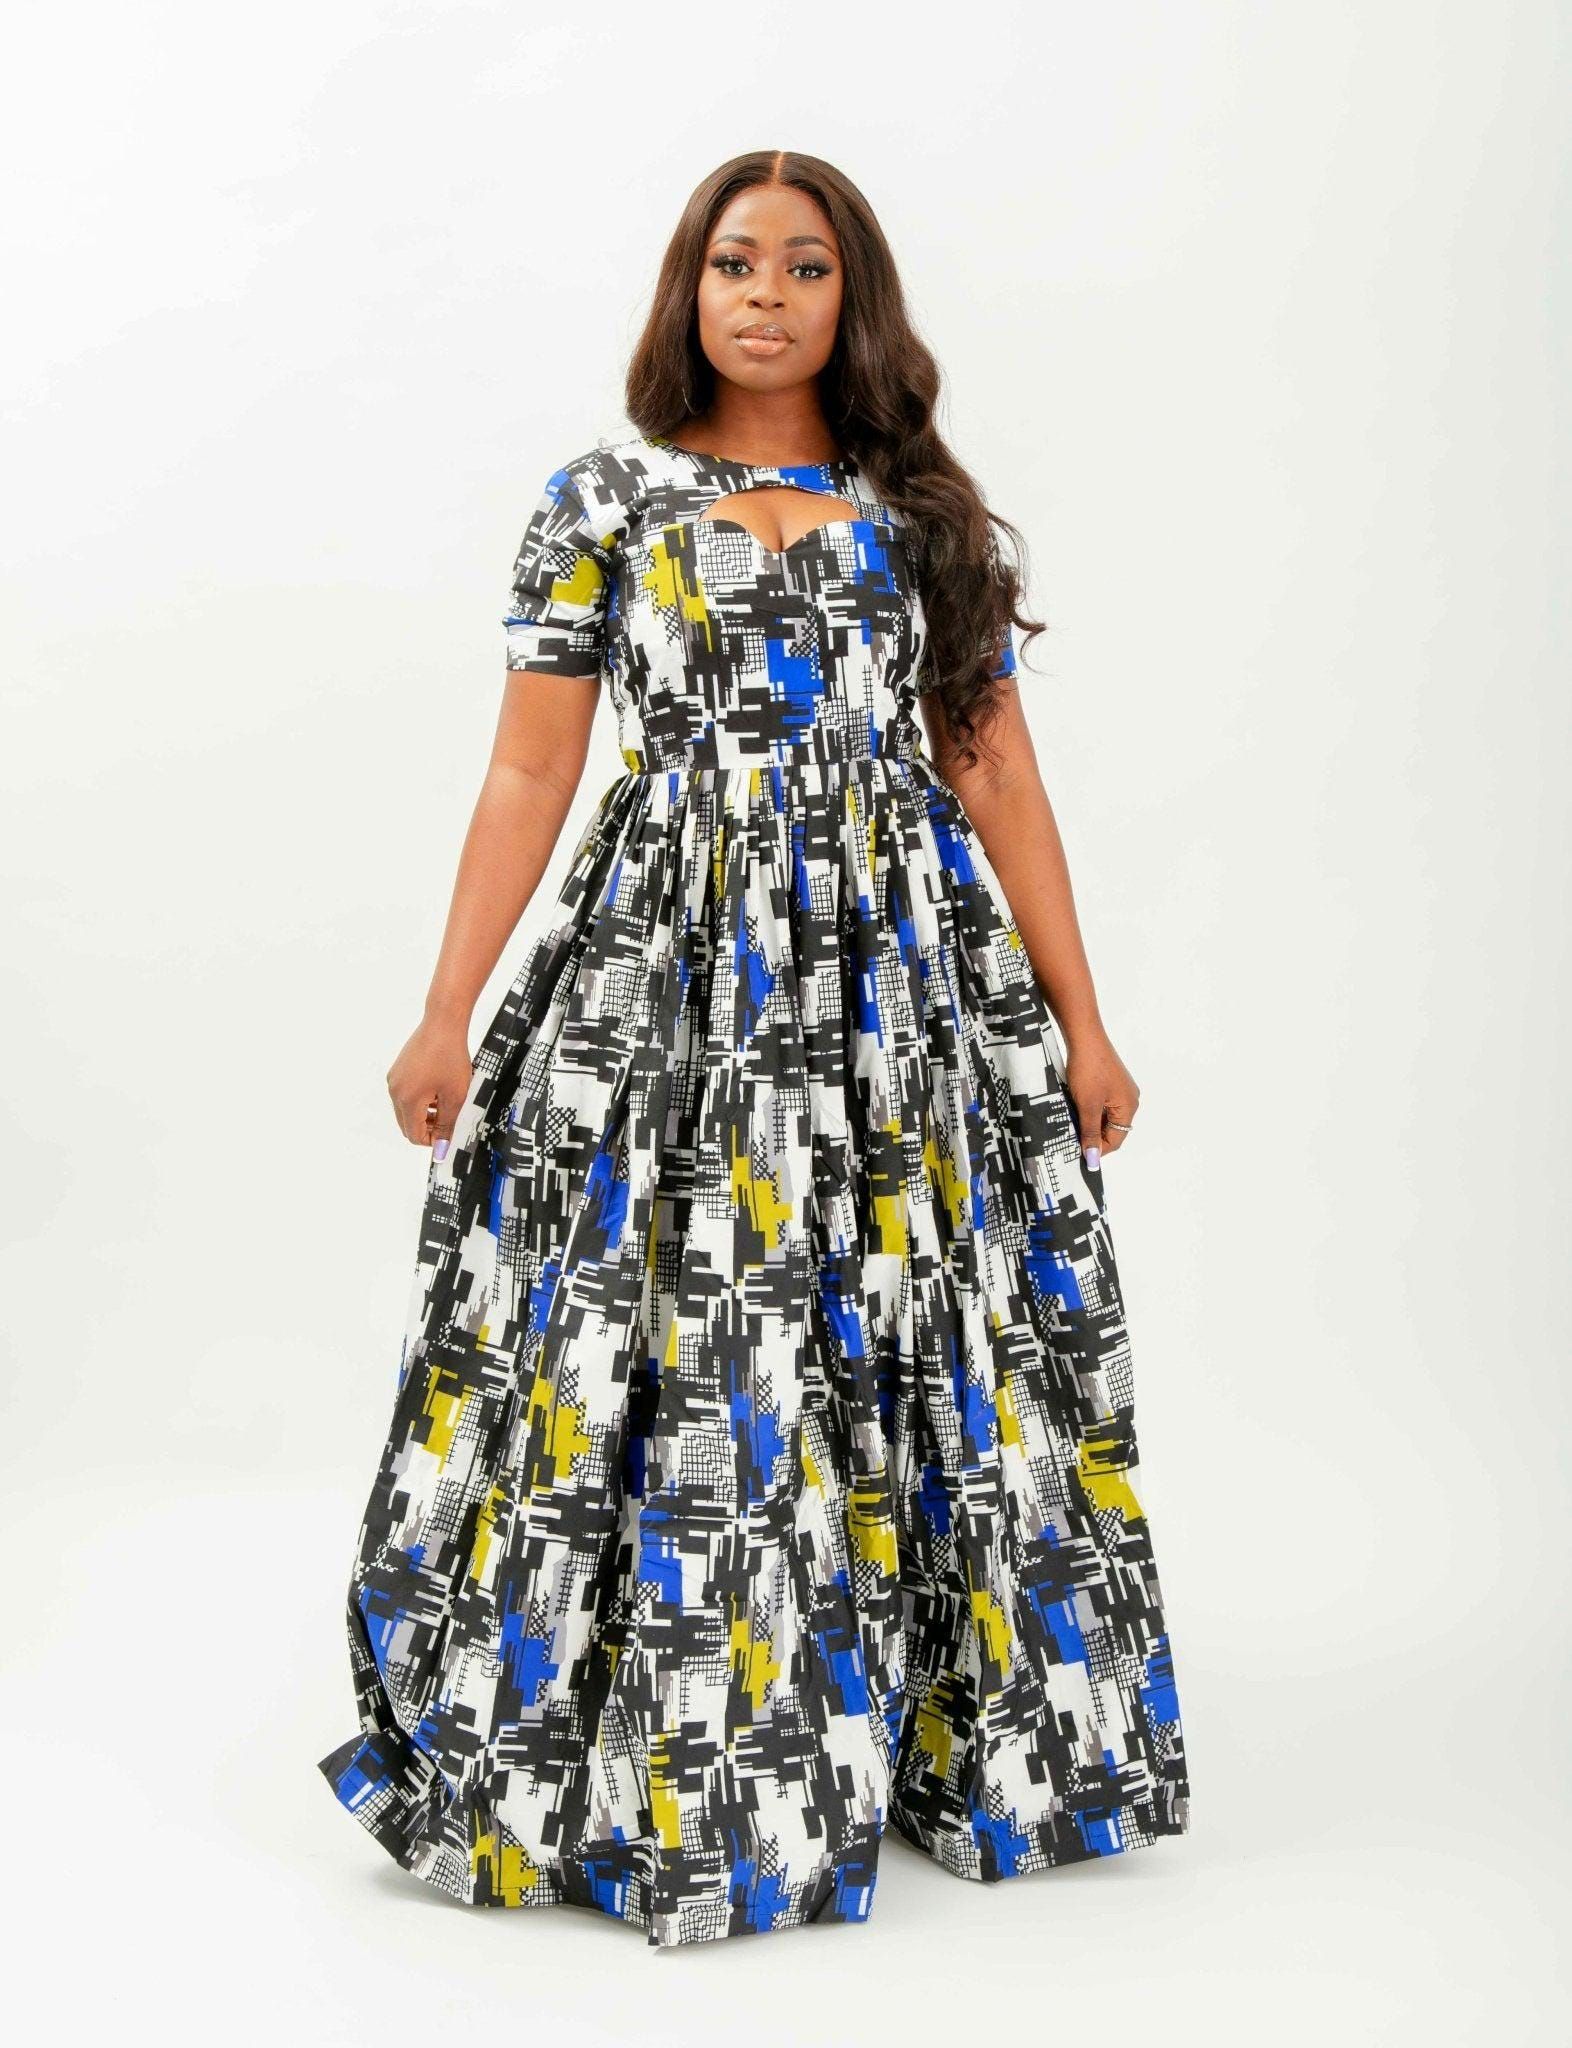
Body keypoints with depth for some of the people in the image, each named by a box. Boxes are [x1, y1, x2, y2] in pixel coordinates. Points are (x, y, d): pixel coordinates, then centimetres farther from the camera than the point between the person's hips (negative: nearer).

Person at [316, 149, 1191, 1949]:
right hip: (665, 983, -1)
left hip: (906, 985, 2)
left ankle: (945, 1747, 22)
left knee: (918, 1365, 4)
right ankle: (632, 1776, 14)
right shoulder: (602, 500, 6)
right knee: (654, 1359, -2)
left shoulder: (933, 513, 9)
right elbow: (528, 775, 3)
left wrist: (1078, 1021, 4)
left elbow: (1000, 779, 8)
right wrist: (447, 1014, -4)